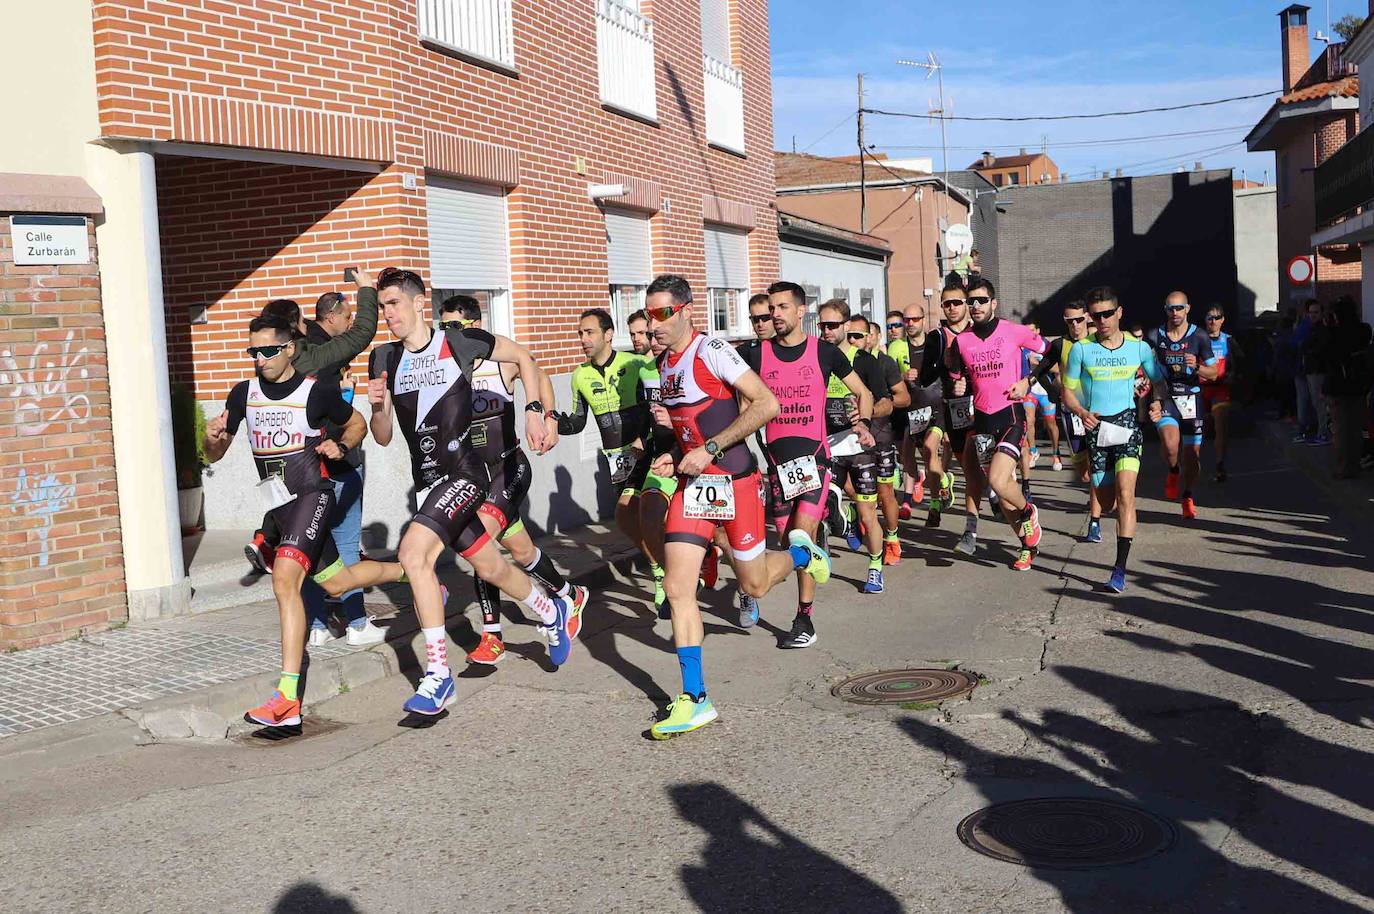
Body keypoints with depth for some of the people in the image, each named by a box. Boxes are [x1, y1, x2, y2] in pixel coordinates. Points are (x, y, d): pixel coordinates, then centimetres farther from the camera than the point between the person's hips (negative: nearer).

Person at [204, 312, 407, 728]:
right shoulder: (243, 394, 5)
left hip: (311, 495, -7)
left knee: (284, 579, -25)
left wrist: (339, 446, -11)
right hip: (276, 504, 7)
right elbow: (214, 455, 12)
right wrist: (213, 438, -11)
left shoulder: (317, 391, -8)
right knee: (336, 583, 18)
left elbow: (357, 423, 10)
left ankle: (288, 698, -24)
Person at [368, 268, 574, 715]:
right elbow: (383, 438, 8)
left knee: (413, 553, -25)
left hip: (464, 473, -6)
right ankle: (554, 614, 45)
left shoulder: (461, 342, -7)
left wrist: (534, 410, -2)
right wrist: (377, 407, -12)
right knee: (490, 568, 16)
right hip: (427, 482, 6)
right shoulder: (384, 358, 6)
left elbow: (523, 357, 8)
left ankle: (438, 675, -18)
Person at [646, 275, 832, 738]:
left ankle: (803, 553, 43)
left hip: (733, 480, -6)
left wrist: (709, 449, -22)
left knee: (755, 584, 9)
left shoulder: (711, 350, -15)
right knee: (677, 587, -6)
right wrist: (674, 455, 5)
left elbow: (766, 404, -22)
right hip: (692, 483, 6)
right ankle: (694, 700, 1)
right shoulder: (663, 364, 10)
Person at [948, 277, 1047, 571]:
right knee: (1002, 495, 7)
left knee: (998, 481, -23)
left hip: (1010, 415, -4)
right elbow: (957, 378, 18)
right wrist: (958, 387, -4)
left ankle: (1028, 512, 9)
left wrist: (1027, 381, -2)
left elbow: (1048, 352, 8)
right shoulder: (961, 341, 5)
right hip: (981, 420, 4)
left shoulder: (1014, 331, -5)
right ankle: (1028, 545, 25)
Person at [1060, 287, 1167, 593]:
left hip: (1127, 423, -1)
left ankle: (1120, 568, -16)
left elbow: (1158, 380, 16)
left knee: (1125, 494, -17)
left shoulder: (1139, 347, 3)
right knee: (1106, 502, 6)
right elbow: (1068, 392, 4)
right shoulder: (1080, 349, 0)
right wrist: (1083, 413, -15)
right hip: (1095, 428, 1)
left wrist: (1156, 401, -5)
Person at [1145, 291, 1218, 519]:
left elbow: (1213, 373, 4)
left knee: (1193, 452, 5)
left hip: (1191, 399, 1)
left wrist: (1196, 367, -16)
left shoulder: (1199, 337, 0)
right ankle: (1172, 472, 7)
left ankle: (1188, 496, 28)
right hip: (1164, 398, -1)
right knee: (1170, 444, -26)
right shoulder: (1154, 336, 0)